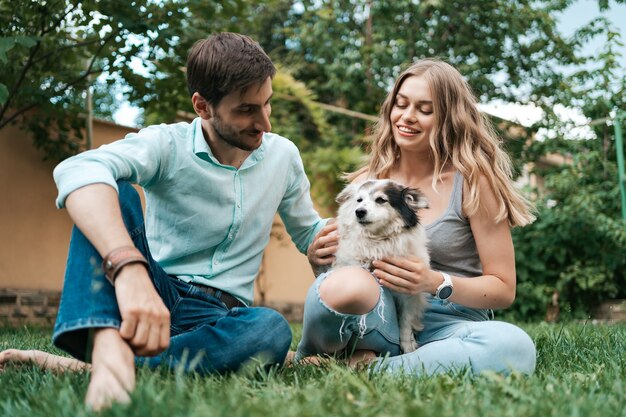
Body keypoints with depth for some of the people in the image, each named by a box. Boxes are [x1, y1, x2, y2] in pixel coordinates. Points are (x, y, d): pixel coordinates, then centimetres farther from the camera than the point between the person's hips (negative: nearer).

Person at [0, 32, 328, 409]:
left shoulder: (283, 156, 5)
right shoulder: (166, 145, -10)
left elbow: (309, 233, 20)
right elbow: (77, 172, -32)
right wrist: (129, 267, -50)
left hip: (218, 313, 3)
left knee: (273, 330, -34)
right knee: (114, 196, -27)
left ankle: (81, 366, -38)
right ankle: (109, 349, -52)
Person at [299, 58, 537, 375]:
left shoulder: (472, 181, -3)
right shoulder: (366, 181, 7)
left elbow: (503, 289, -1)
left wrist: (436, 283, -19)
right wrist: (321, 252, -9)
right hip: (377, 319, 0)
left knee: (515, 348, -35)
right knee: (347, 284, -35)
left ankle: (367, 368, -20)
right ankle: (306, 362, -6)